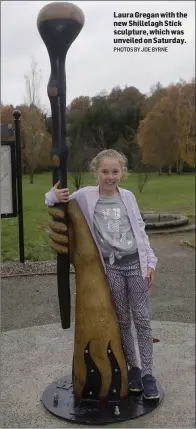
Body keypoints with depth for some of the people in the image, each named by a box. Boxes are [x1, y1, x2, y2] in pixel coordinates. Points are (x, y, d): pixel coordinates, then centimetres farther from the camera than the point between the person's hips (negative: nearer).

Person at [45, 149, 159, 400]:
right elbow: (54, 202, 3)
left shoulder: (128, 197, 2)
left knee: (142, 319, 4)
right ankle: (133, 367, 28)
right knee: (122, 320, 11)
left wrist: (150, 261, 2)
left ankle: (147, 373, 16)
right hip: (111, 267, -1)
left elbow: (140, 230, 7)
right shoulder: (85, 196, -5)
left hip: (135, 263, 2)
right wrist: (54, 196, -21)